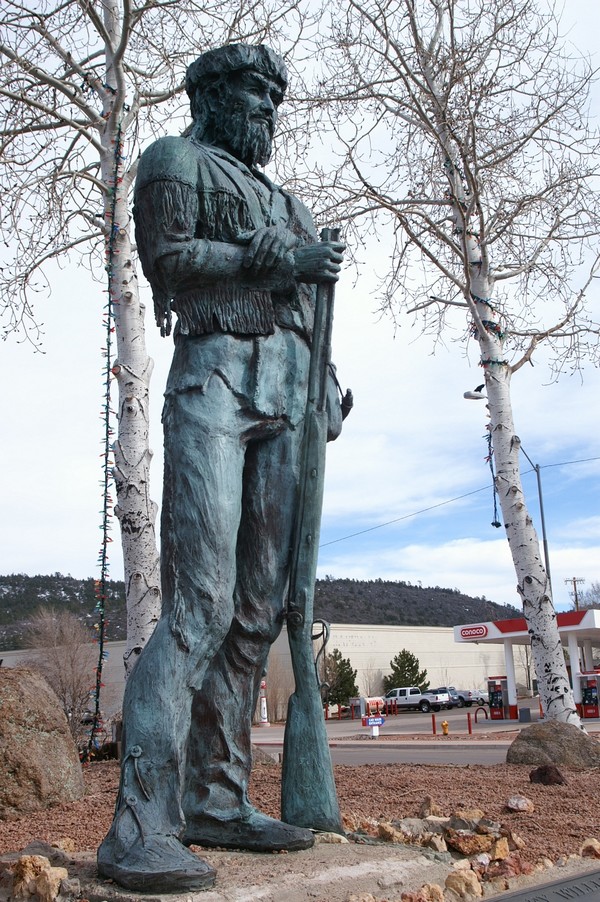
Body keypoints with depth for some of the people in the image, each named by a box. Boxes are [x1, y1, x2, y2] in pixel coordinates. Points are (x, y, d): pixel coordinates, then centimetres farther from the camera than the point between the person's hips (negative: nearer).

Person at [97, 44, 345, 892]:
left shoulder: (282, 200, 32)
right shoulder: (177, 160, 12)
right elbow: (167, 256, -5)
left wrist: (327, 388, 13)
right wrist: (277, 260, -7)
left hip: (287, 394, 7)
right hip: (215, 376, -7)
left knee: (260, 606, 0)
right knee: (201, 602, -19)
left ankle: (217, 800, 7)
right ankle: (141, 827, -16)